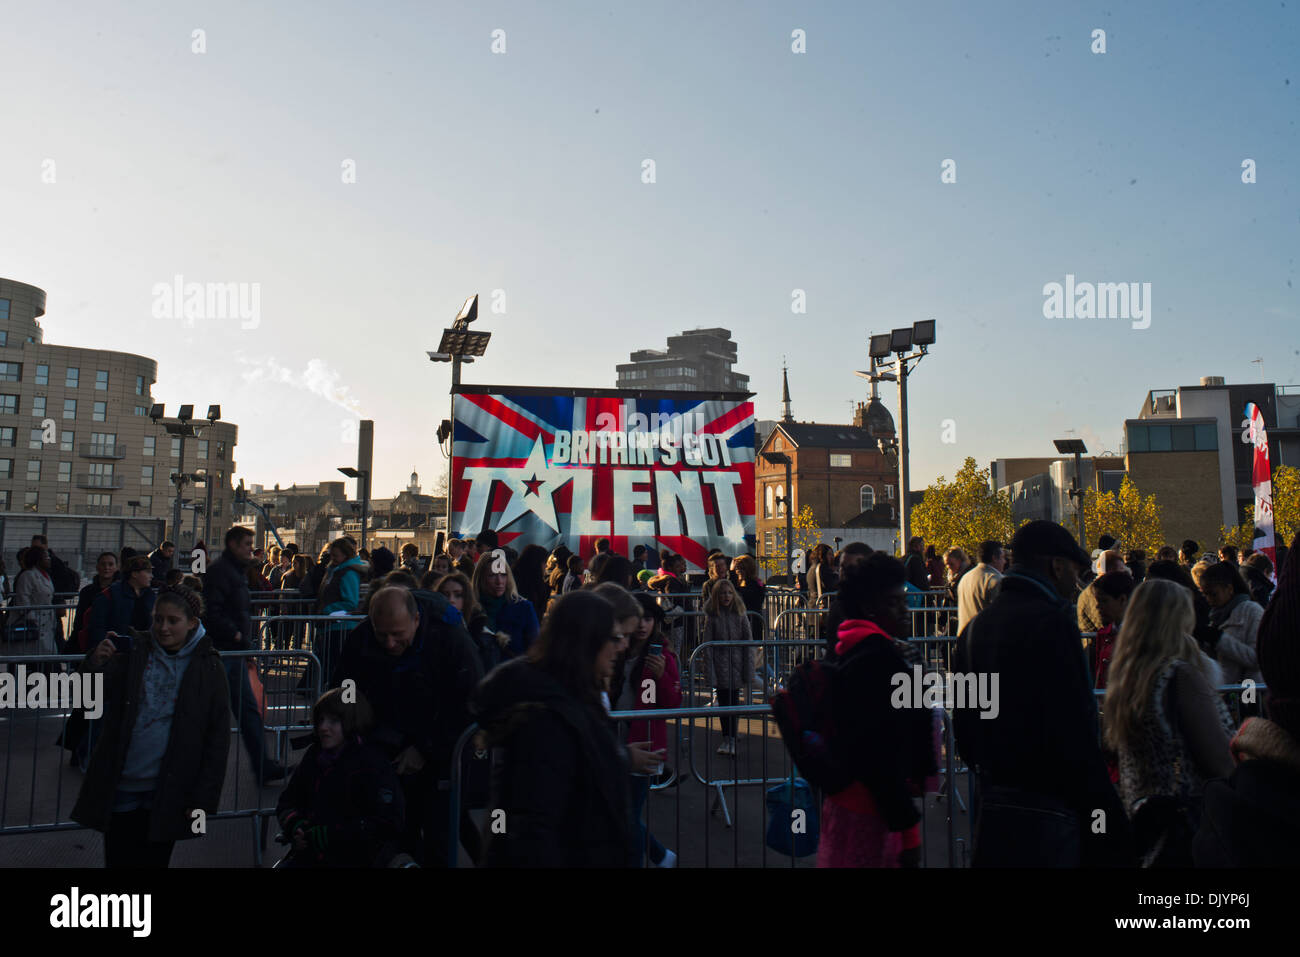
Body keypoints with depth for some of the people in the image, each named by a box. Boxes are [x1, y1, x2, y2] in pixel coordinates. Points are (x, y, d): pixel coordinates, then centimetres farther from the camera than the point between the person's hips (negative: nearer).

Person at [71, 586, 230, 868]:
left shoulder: (208, 667, -4)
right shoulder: (134, 651, 3)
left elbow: (218, 737, -3)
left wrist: (203, 799, -7)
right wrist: (96, 663, -26)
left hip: (167, 793, -2)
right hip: (120, 786, 2)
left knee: (154, 860, 9)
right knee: (118, 860, 10)